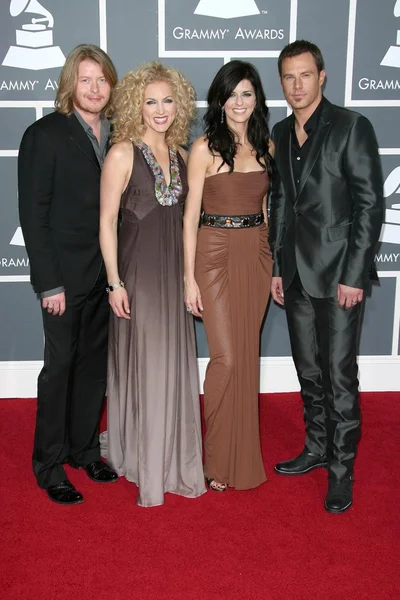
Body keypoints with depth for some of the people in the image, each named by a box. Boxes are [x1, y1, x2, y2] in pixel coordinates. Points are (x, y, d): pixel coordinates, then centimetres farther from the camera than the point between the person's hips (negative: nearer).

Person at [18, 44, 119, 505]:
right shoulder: (44, 135, -8)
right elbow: (33, 215, -10)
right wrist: (49, 283, -14)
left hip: (107, 273, 5)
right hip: (66, 275, -5)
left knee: (96, 362, 13)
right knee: (60, 365, 4)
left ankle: (85, 449, 30)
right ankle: (49, 466, 19)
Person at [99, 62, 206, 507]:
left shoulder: (179, 154, 9)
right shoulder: (123, 153, -8)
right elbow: (107, 222, -10)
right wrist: (114, 282, -14)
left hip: (173, 272, 6)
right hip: (137, 272, -5)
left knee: (174, 365, 11)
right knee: (141, 366, 3)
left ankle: (173, 460, 28)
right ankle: (144, 466, 20)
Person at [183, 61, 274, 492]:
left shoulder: (266, 146, 10)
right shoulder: (205, 148, -4)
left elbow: (266, 207, 15)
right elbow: (190, 215, -6)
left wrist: (274, 264, 9)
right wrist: (189, 278, -10)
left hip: (257, 253, 4)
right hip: (215, 253, -4)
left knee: (247, 354, 9)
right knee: (227, 357, -6)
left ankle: (242, 451, 25)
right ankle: (217, 457, 12)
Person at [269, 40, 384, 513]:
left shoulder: (351, 127, -8)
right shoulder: (280, 134, 11)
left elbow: (370, 203, -11)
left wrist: (354, 275, -15)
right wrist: (277, 267, 12)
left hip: (339, 273, -6)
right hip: (296, 274, 6)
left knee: (339, 374, -1)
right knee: (308, 370, 15)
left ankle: (341, 467, 14)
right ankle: (317, 447, 31)